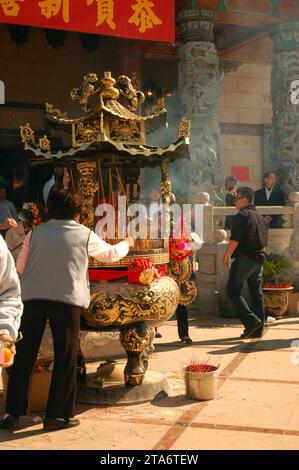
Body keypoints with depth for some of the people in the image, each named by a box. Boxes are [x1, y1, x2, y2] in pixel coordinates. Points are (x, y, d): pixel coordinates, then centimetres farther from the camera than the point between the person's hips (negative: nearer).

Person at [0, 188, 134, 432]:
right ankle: (57, 414, 12)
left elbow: (20, 266, 11)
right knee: (65, 359, 8)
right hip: (67, 300, -2)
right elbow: (110, 254, 17)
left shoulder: (36, 233, 6)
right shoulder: (85, 235, 2)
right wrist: (126, 244, 38)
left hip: (32, 297, 3)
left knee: (24, 356, 10)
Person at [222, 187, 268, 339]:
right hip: (259, 259, 8)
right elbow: (264, 241, 20)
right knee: (257, 293, 9)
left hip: (244, 258, -8)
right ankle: (258, 329, 11)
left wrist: (226, 255, -9)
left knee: (233, 291, -3)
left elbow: (235, 239, -17)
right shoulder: (260, 217, 16)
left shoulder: (241, 215, -10)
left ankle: (251, 321, -14)